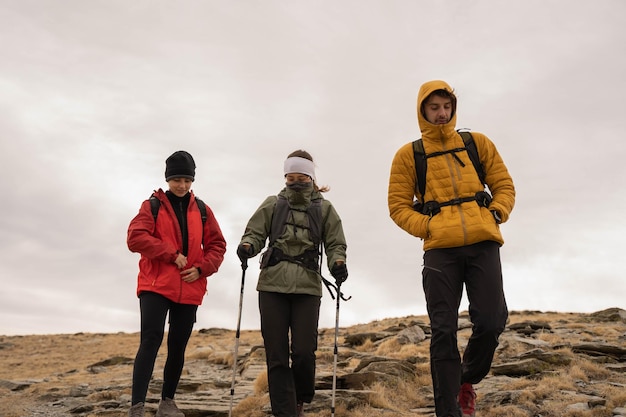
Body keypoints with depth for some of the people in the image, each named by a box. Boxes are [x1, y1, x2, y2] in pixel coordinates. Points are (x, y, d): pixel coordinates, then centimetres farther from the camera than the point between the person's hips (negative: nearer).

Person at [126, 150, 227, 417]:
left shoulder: (202, 210, 11)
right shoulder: (152, 206, 2)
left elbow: (217, 245, 11)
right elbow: (135, 238, -12)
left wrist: (201, 268, -6)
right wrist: (172, 254, -18)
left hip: (189, 289, 4)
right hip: (155, 286, -3)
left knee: (178, 346, 9)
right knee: (151, 340, -15)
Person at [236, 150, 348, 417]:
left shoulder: (324, 208, 11)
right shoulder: (272, 205, 13)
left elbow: (335, 244, 8)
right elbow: (255, 233, 7)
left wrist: (337, 263, -13)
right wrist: (247, 246, -16)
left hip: (308, 287, -1)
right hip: (272, 286, 1)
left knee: (304, 352, -6)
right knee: (276, 355, 0)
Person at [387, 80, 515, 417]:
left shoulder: (478, 143, 14)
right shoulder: (408, 155, 9)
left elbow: (504, 186, 15)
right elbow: (398, 205, 7)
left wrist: (495, 215, -3)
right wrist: (427, 227, -7)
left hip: (483, 243, 2)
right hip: (440, 249, -1)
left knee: (491, 322, -7)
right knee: (443, 331, -3)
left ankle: (467, 380, 23)